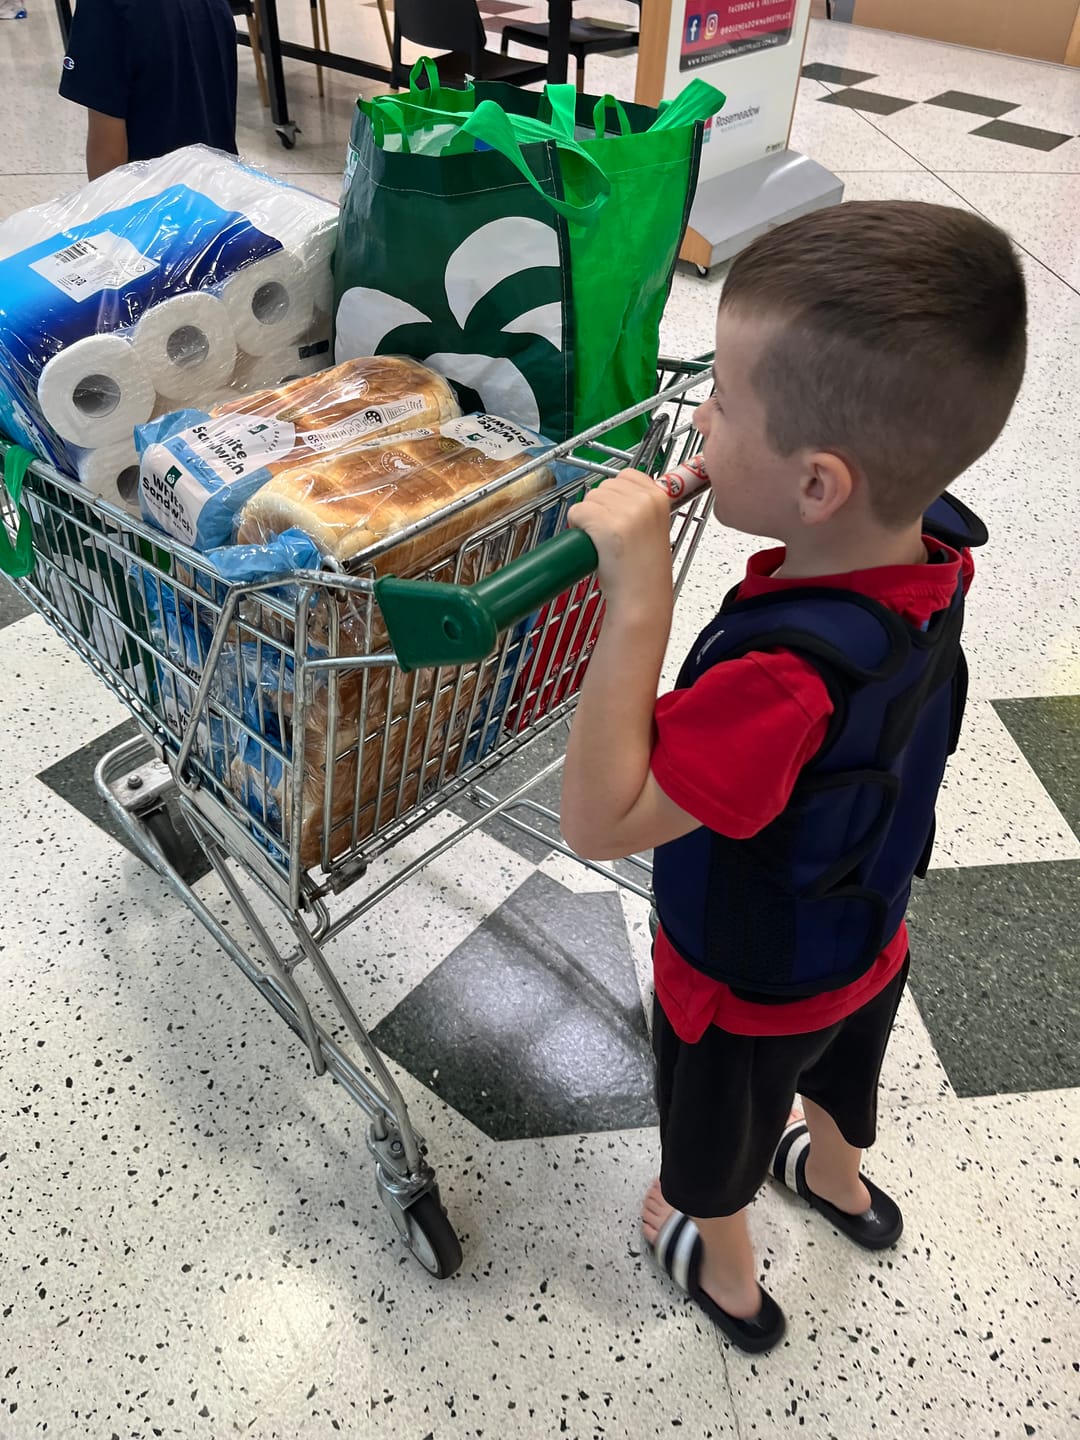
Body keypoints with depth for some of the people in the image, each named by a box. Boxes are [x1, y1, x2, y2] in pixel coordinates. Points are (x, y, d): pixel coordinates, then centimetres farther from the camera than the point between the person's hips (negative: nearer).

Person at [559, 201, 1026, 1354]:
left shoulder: (787, 672, -46)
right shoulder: (930, 554, -21)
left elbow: (599, 823, -42)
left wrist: (638, 601, -47)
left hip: (744, 986, -6)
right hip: (867, 939, 7)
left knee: (714, 1132, 27)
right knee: (838, 1072, 38)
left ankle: (724, 1273, 59)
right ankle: (840, 1177, 70)